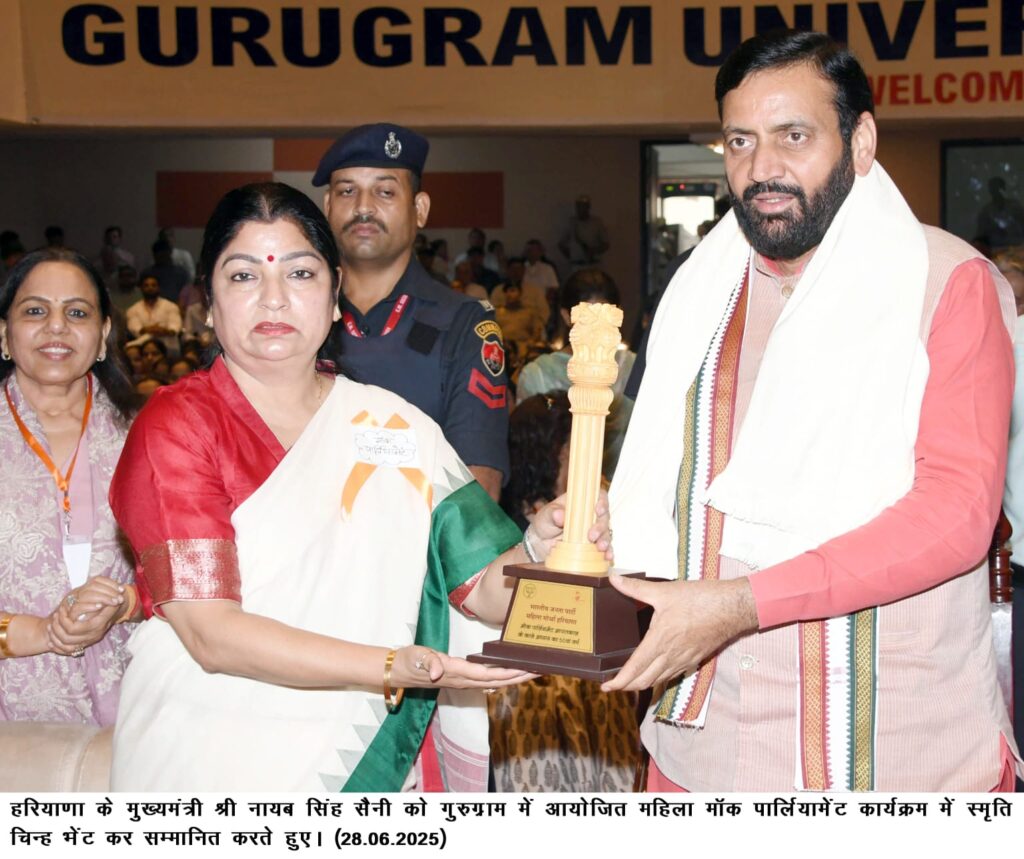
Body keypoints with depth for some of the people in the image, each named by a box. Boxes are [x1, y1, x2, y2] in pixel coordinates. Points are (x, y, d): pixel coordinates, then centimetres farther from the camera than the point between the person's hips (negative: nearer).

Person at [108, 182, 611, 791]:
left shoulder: (398, 426, 3)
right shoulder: (177, 426, -9)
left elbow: (485, 592, 0)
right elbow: (211, 635, -18)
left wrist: (540, 548, -23)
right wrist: (399, 668, -28)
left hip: (377, 763, 4)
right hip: (212, 765, -3)